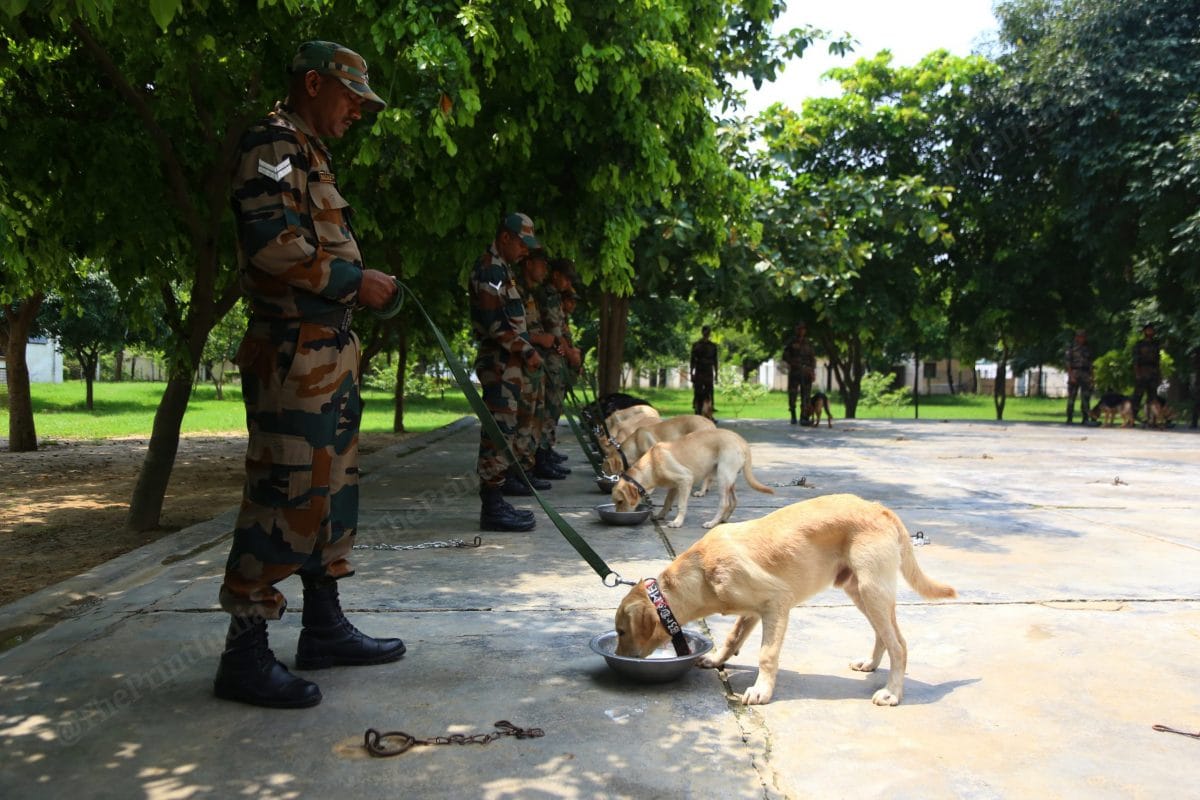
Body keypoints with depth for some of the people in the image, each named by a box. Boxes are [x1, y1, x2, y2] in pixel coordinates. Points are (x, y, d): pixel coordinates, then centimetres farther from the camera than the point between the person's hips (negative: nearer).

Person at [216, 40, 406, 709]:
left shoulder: (310, 154, 24)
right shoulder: (274, 141, -7)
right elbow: (269, 241, -20)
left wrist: (365, 288, 11)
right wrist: (354, 279, -14)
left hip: (332, 353, 10)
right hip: (294, 355, -10)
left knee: (333, 489, 13)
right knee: (285, 495, -9)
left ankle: (325, 627, 23)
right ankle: (246, 654, 0)